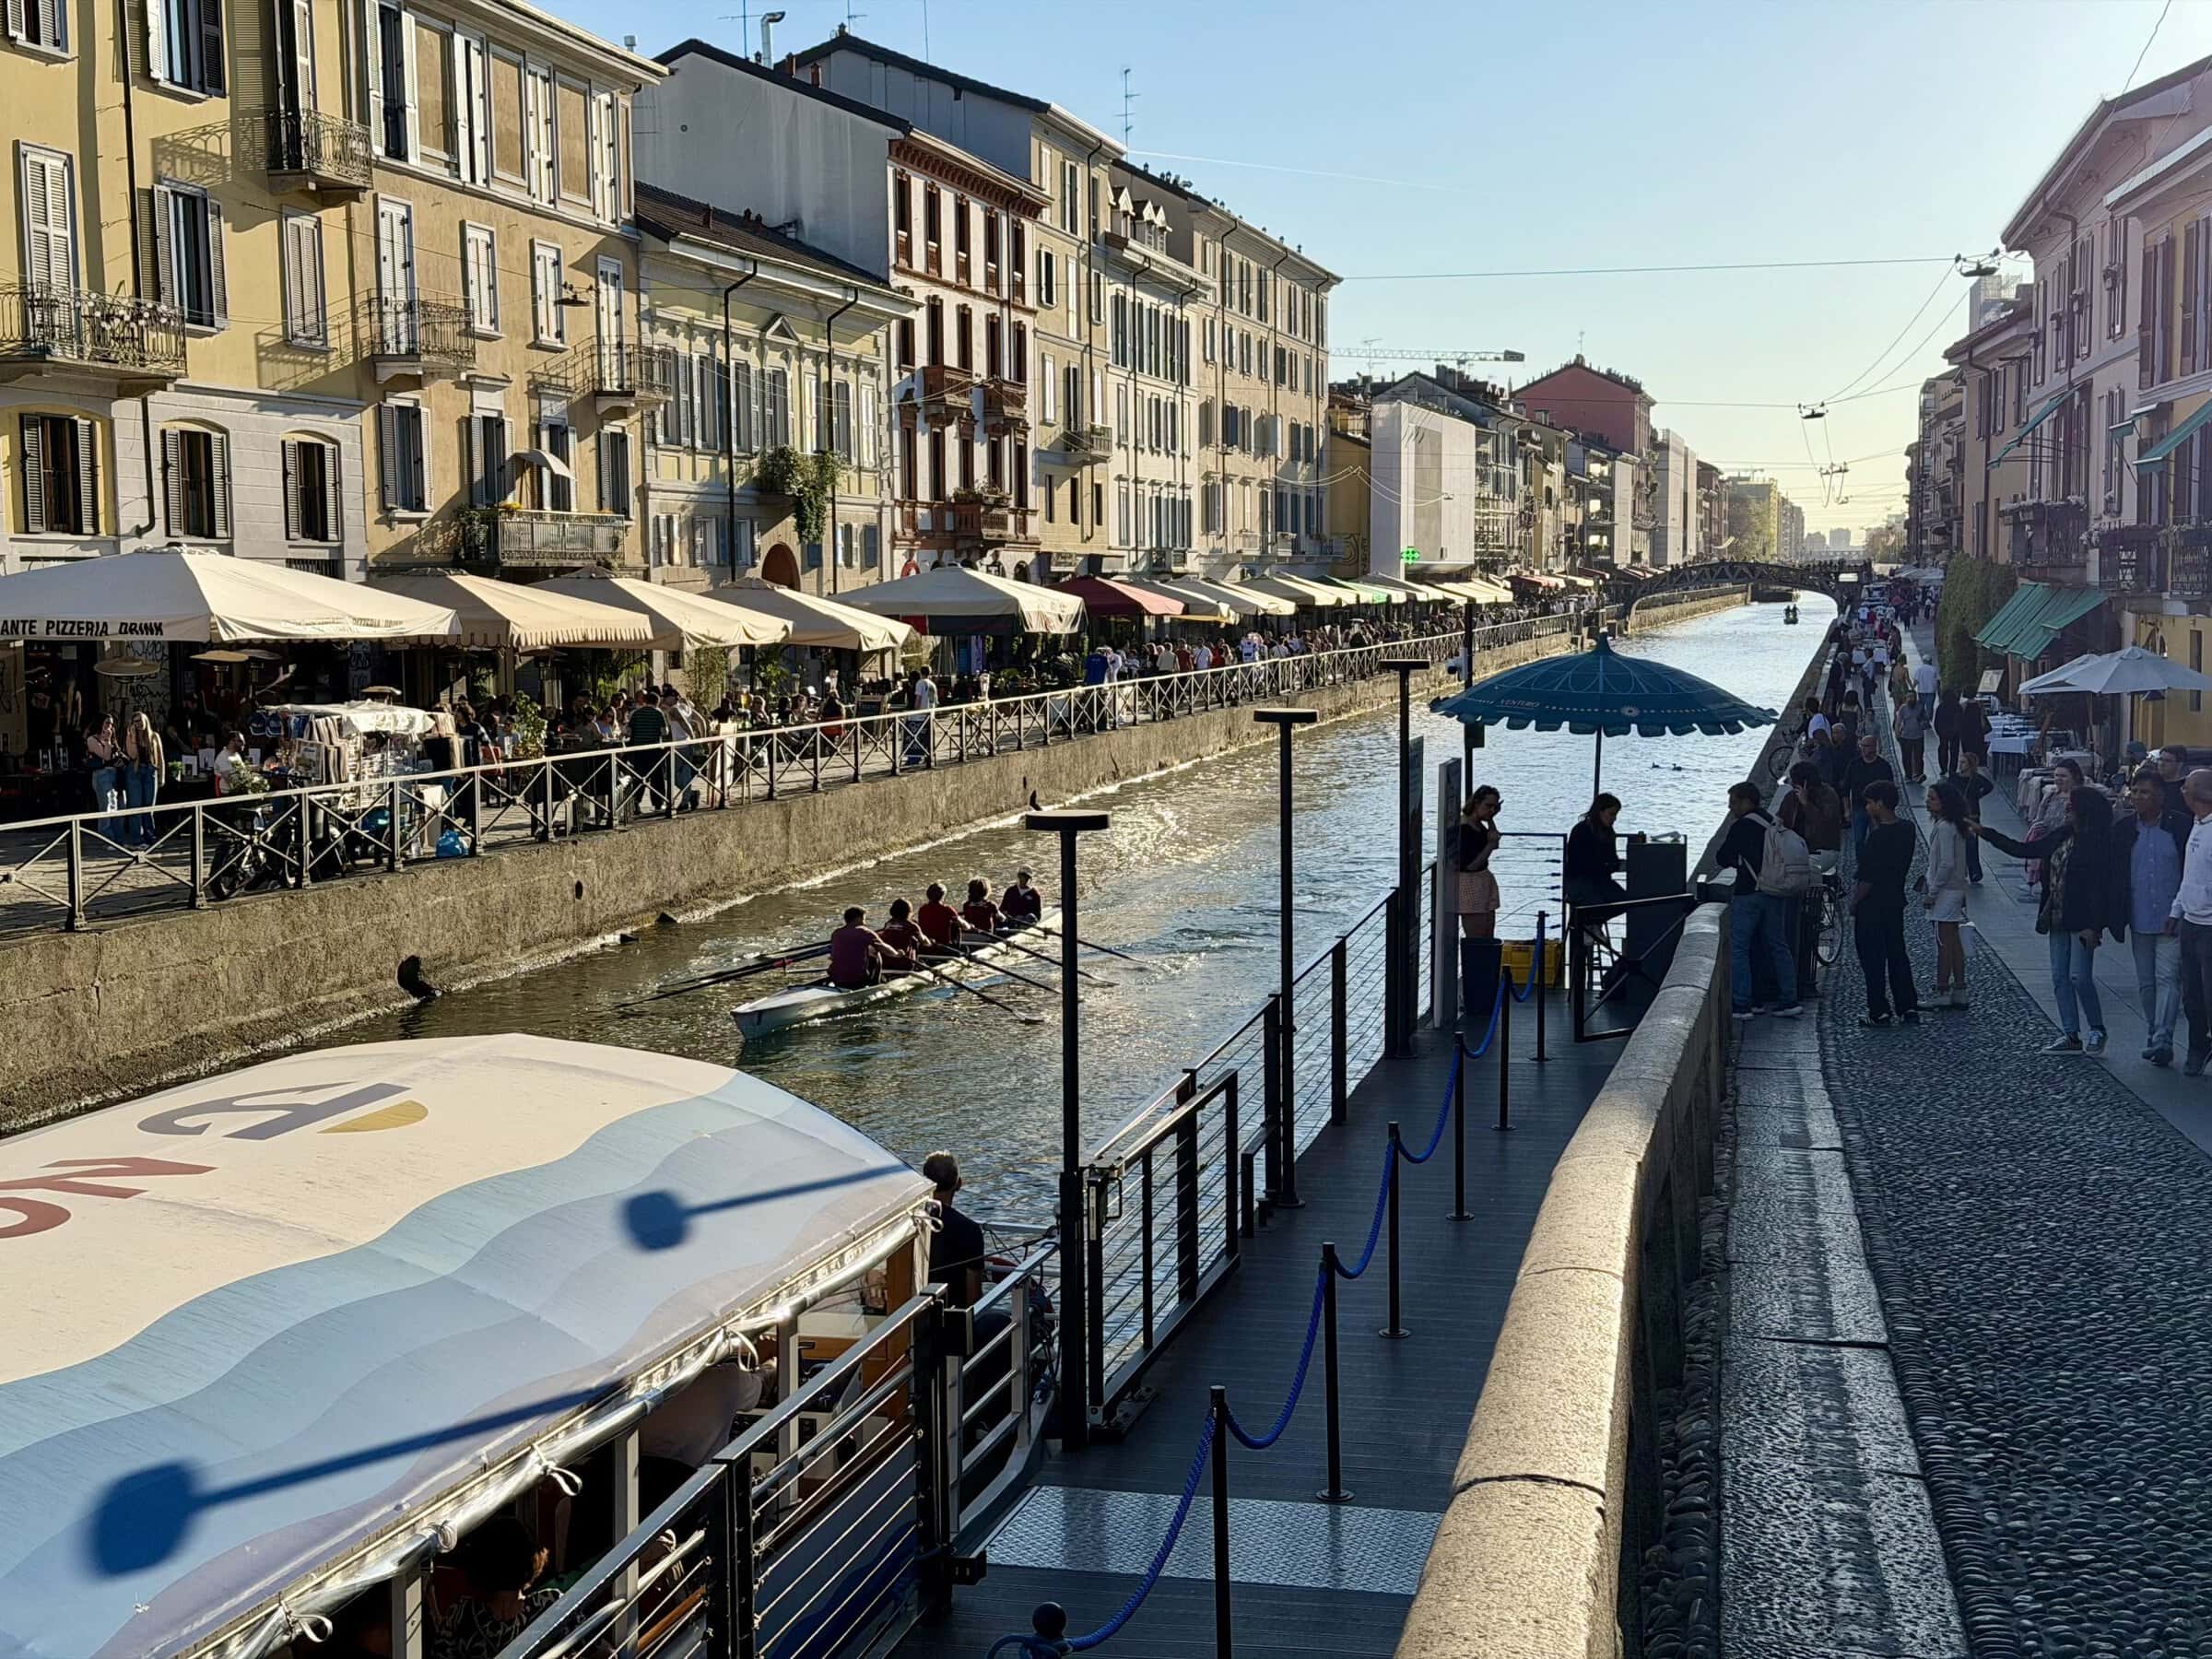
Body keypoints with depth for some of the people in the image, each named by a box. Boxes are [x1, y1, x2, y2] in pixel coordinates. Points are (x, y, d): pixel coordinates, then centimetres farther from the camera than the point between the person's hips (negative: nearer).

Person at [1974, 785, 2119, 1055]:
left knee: (2080, 977, -9)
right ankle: (2071, 1035, 14)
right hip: (2058, 920, 8)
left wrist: (2093, 926, -21)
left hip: (2082, 923, -8)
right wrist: (1984, 832, 13)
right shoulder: (2062, 836, 10)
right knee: (2060, 978, 8)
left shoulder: (2096, 843, -13)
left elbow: (2099, 885, -17)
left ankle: (2097, 1030, 9)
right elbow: (2022, 850, 15)